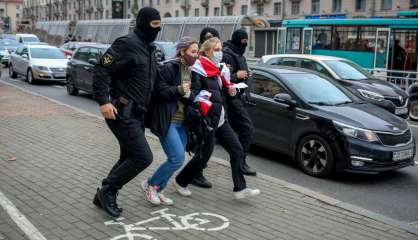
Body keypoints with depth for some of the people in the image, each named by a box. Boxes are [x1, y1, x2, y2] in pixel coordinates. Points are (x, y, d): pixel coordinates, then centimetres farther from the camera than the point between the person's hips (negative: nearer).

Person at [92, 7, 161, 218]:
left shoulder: (148, 48, 16)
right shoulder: (128, 44, -13)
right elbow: (101, 69, -19)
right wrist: (103, 101, -24)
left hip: (136, 113, 9)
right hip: (122, 113, -9)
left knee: (129, 158, 13)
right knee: (143, 157, -11)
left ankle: (105, 196, 26)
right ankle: (107, 190, 5)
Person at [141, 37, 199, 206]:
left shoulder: (190, 71, 14)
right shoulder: (169, 67, -12)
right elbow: (159, 90, -17)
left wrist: (193, 97, -1)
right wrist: (179, 90, -28)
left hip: (182, 122, 9)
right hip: (167, 121, -8)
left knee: (177, 159, 9)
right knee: (177, 158, -13)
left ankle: (157, 190, 24)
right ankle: (150, 184, 8)